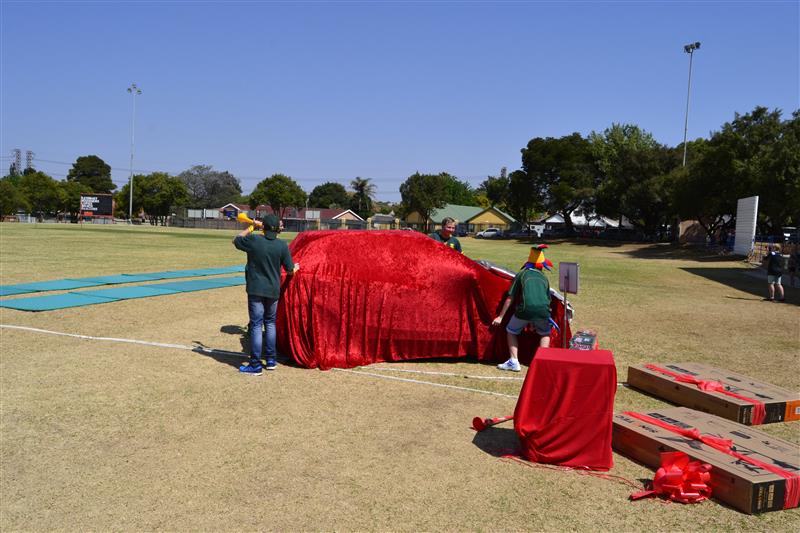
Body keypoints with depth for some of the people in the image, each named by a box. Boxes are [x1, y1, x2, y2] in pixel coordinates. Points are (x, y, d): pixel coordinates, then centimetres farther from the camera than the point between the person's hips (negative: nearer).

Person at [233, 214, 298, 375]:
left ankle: (255, 365, 3)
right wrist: (296, 268, 22)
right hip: (273, 290, 2)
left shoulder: (253, 240, -10)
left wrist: (252, 227, 16)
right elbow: (290, 270, 0)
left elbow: (236, 240, 11)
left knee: (256, 325, 1)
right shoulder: (282, 245, -6)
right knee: (270, 323, 18)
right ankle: (271, 360, 22)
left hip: (256, 290, -2)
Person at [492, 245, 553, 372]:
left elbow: (510, 297, 10)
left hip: (526, 309, -2)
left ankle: (514, 362, 10)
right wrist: (535, 323, 35)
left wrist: (501, 317, 14)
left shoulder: (521, 274, 16)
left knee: (511, 331, 21)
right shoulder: (544, 277, 23)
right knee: (545, 334, 30)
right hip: (543, 310, 2)